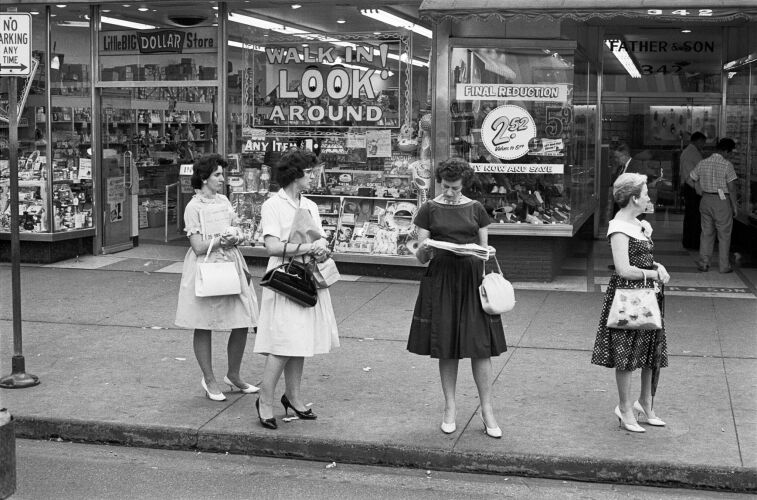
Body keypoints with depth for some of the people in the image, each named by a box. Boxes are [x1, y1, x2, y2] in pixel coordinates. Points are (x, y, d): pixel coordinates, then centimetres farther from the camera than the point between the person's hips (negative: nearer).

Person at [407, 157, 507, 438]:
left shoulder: (476, 209, 8)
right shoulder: (430, 209, 4)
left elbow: (485, 249, 10)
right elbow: (421, 257, 3)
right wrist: (424, 249, -20)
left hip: (472, 280, 1)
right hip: (441, 281, 0)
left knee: (480, 346, -3)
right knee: (446, 348, 4)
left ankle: (487, 411, 5)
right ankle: (450, 408, 18)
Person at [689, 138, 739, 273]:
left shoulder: (702, 163, 1)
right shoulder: (727, 165, -13)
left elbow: (691, 178, 12)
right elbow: (731, 187, -12)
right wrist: (734, 205, -4)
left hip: (706, 200, 4)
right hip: (722, 201, -4)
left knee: (706, 232, 13)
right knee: (724, 234, 7)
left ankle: (703, 263, 12)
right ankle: (724, 265, 11)